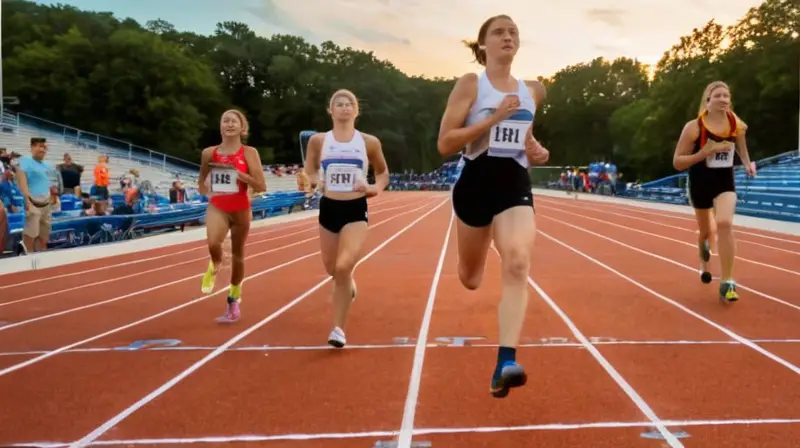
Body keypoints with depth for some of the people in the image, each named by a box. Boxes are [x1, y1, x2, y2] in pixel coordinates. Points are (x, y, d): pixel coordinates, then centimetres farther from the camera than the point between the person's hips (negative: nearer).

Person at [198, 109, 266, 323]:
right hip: (217, 207, 0)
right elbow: (201, 181, 17)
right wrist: (206, 191, -1)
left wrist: (240, 175, -21)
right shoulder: (209, 153, 0)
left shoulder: (249, 153, -6)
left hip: (241, 209, 0)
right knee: (213, 244, -30)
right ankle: (214, 267, 6)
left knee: (237, 255, 12)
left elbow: (261, 186, -10)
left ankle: (233, 301, 30)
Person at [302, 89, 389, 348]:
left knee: (343, 267, -20)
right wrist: (310, 181, -14)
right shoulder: (318, 141, 2)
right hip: (328, 208, 3)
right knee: (333, 269, 13)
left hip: (356, 210, -2)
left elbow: (383, 172, 13)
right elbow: (308, 174, 9)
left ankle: (338, 328, -7)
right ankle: (347, 284, 53)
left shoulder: (369, 142, 1)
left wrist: (376, 189, -7)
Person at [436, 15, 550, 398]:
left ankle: (505, 363, -28)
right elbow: (445, 144, -11)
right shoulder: (470, 84, -3)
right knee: (470, 279, 15)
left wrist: (536, 152, 8)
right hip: (476, 184, -2)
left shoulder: (529, 92, 12)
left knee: (517, 265, -23)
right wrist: (494, 118, -19)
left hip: (515, 185, 2)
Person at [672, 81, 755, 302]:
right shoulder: (694, 127, -16)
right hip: (700, 183, 0)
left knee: (724, 224, -25)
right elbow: (677, 162, -15)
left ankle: (727, 282, -19)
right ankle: (704, 263, 55)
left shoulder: (737, 124, -6)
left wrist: (747, 164, 3)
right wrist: (704, 152, -27)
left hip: (725, 182, 1)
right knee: (705, 230, 18)